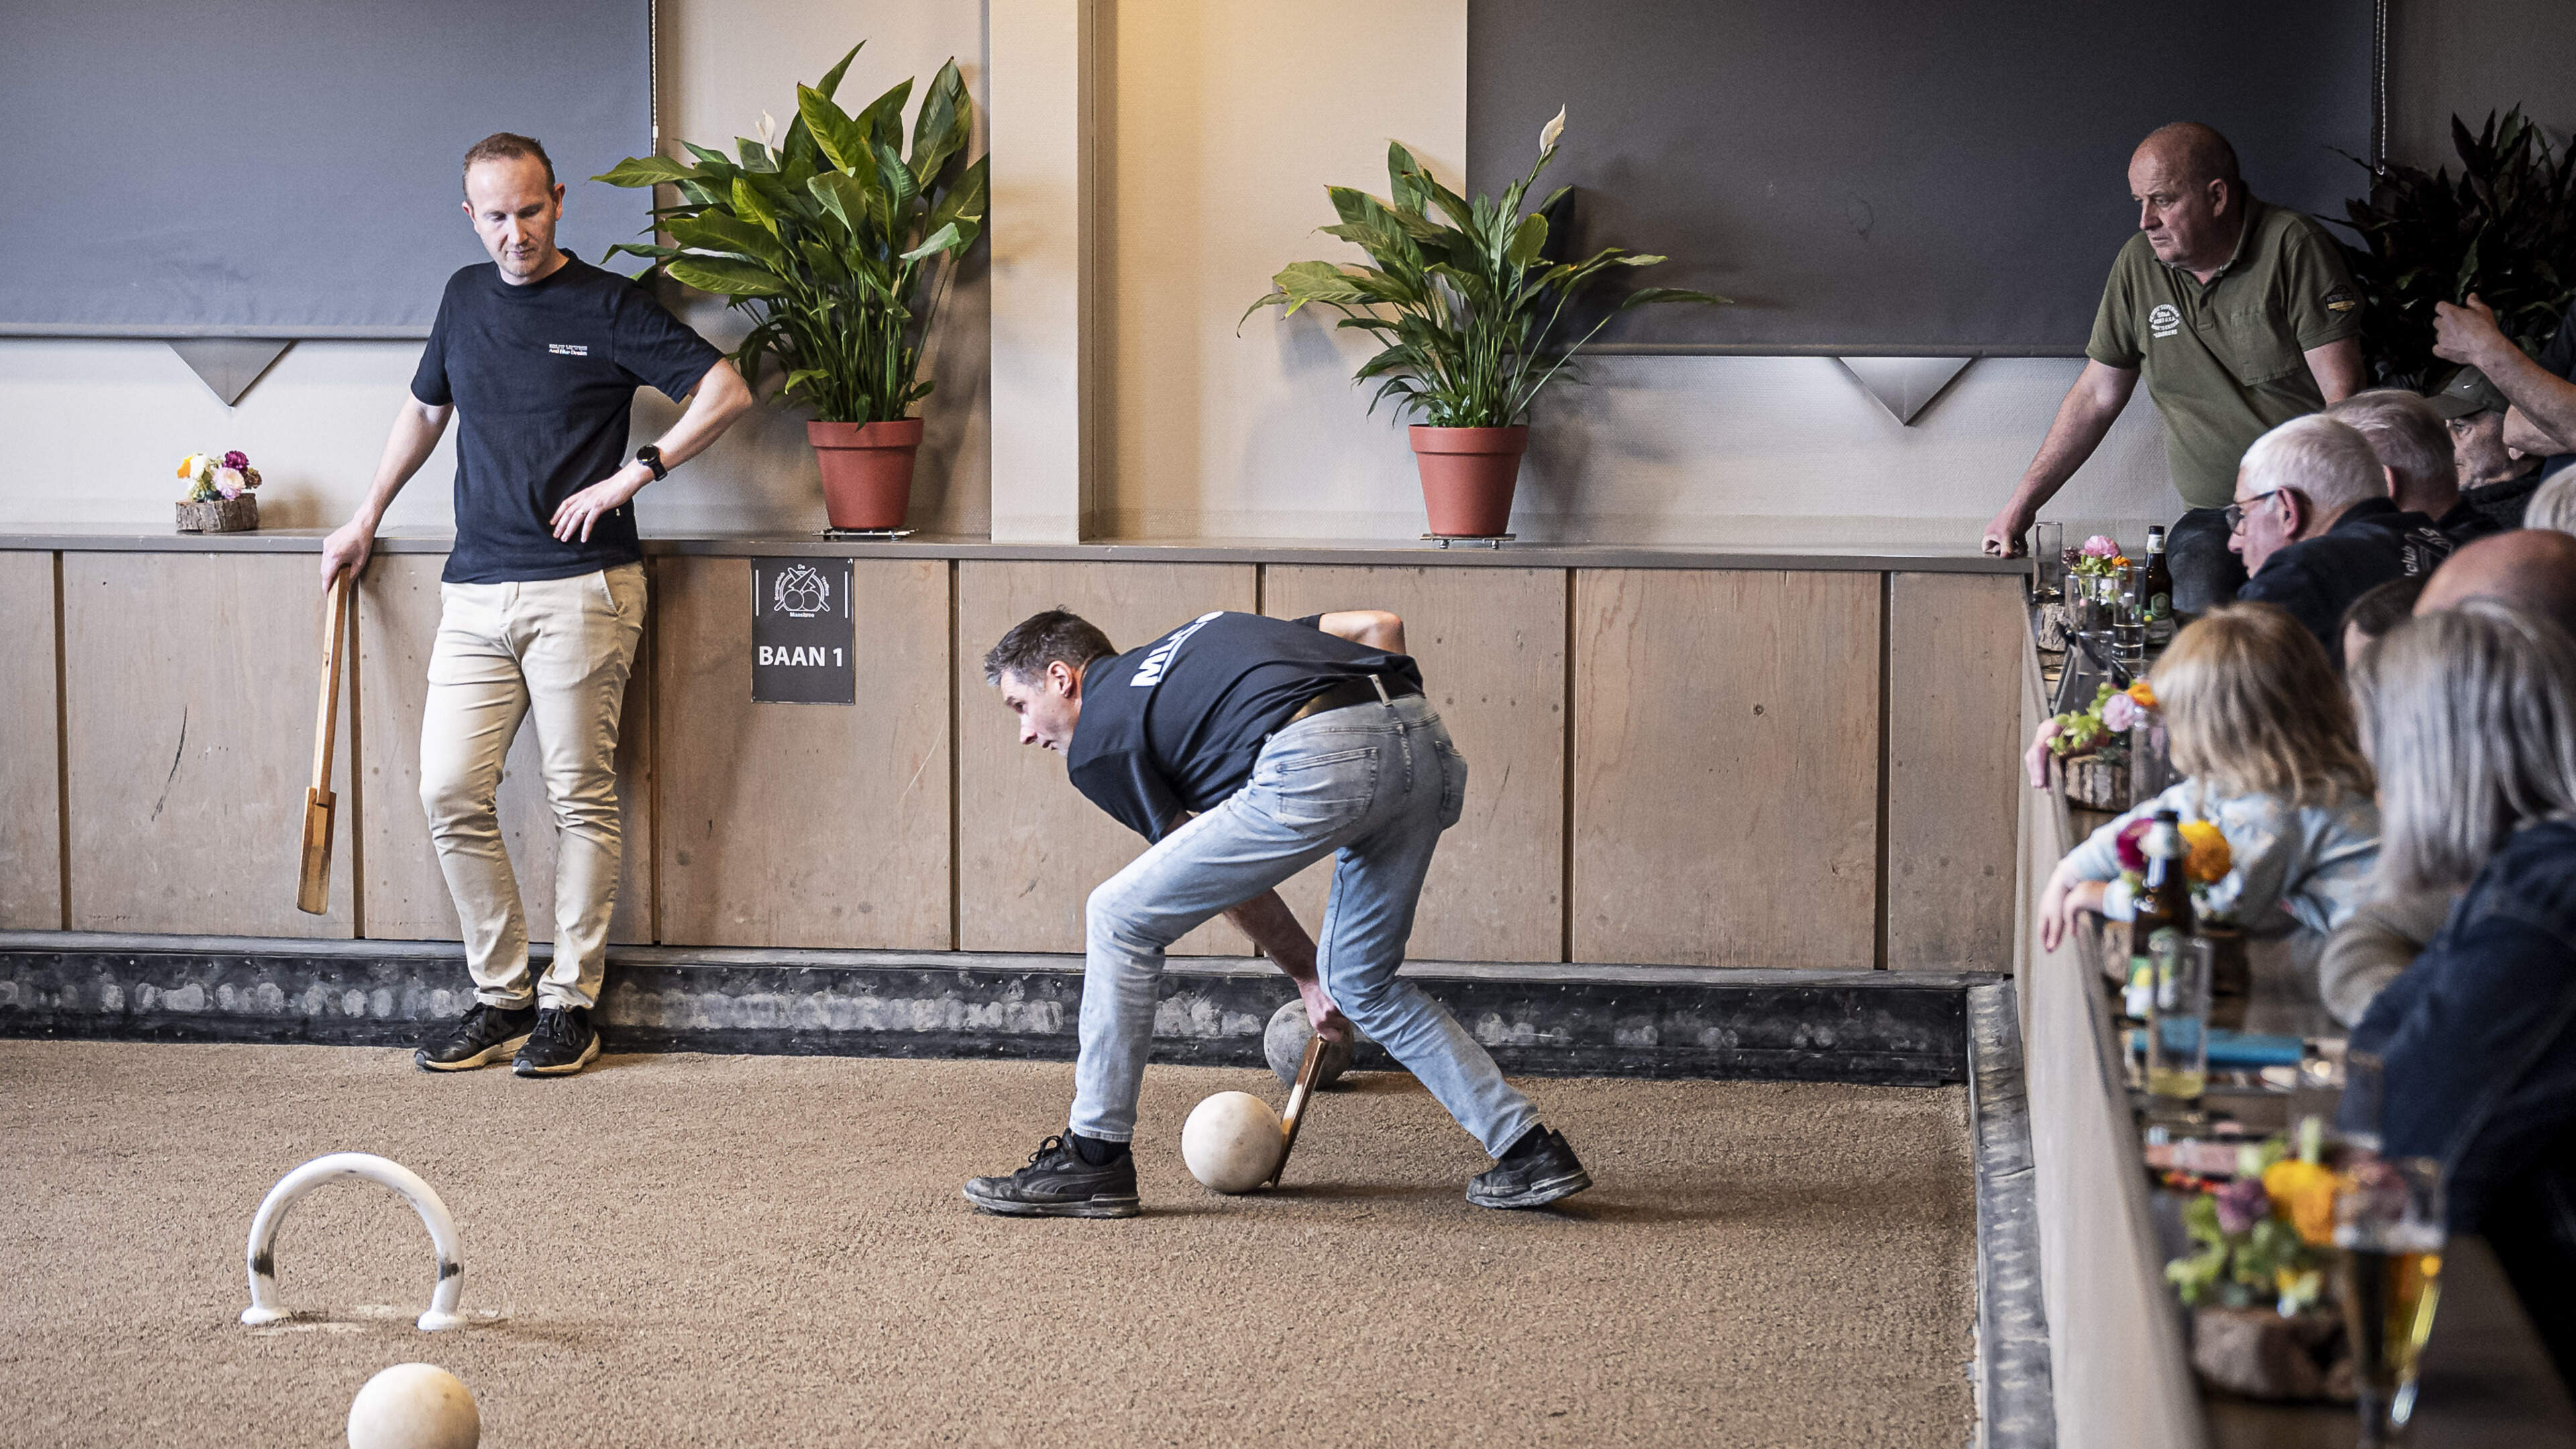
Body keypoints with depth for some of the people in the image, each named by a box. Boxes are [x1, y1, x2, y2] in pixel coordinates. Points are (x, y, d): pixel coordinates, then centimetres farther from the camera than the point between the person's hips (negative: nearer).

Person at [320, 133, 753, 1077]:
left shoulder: (607, 307, -1)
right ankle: (500, 996, 9)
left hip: (580, 590, -5)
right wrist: (367, 518, 30)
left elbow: (726, 391, -5)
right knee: (450, 794, -3)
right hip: (476, 591, 5)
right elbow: (425, 407, 31)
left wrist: (631, 476, -11)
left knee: (581, 799, 0)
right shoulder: (465, 298, 15)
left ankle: (570, 1002, 7)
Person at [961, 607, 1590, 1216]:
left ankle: (1095, 1160, 12)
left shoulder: (1095, 744, 17)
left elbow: (1224, 873, 20)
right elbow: (1378, 625, 26)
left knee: (1120, 918, 8)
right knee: (1360, 984, 25)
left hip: (1320, 760, -7)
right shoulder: (1205, 634, 36)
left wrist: (1307, 975, 31)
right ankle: (1530, 1151, 21)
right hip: (1428, 748, 7)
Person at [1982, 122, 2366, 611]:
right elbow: (2096, 396, 18)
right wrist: (2020, 506, 15)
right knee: (2199, 612, -27)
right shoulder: (2139, 264, 9)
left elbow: (2342, 396, -9)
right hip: (2211, 518, 3)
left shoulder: (2293, 247, -5)